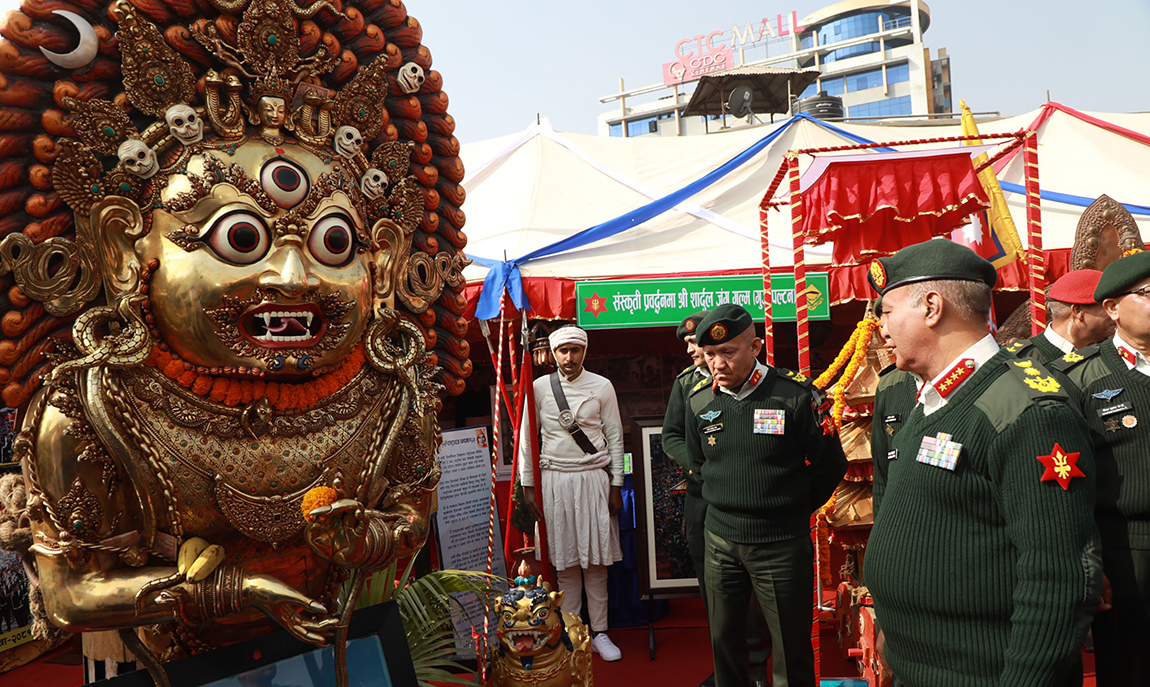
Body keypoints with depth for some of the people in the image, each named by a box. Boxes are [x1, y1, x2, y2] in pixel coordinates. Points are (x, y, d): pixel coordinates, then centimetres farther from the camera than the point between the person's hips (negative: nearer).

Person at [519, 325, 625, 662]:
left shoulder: (602, 387, 2)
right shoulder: (539, 387, 2)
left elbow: (615, 437, 5)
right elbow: (527, 439, 6)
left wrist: (616, 486, 2)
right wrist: (528, 486, 2)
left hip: (594, 477, 0)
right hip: (555, 479, 0)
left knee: (596, 558, 3)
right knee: (565, 560, 4)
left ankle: (599, 632, 15)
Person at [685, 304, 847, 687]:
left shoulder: (796, 396, -13)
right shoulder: (701, 403, 0)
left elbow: (831, 466, -2)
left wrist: (795, 509, 4)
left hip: (782, 544, -3)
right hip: (721, 540, 4)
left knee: (791, 652, 7)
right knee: (723, 641, 15)